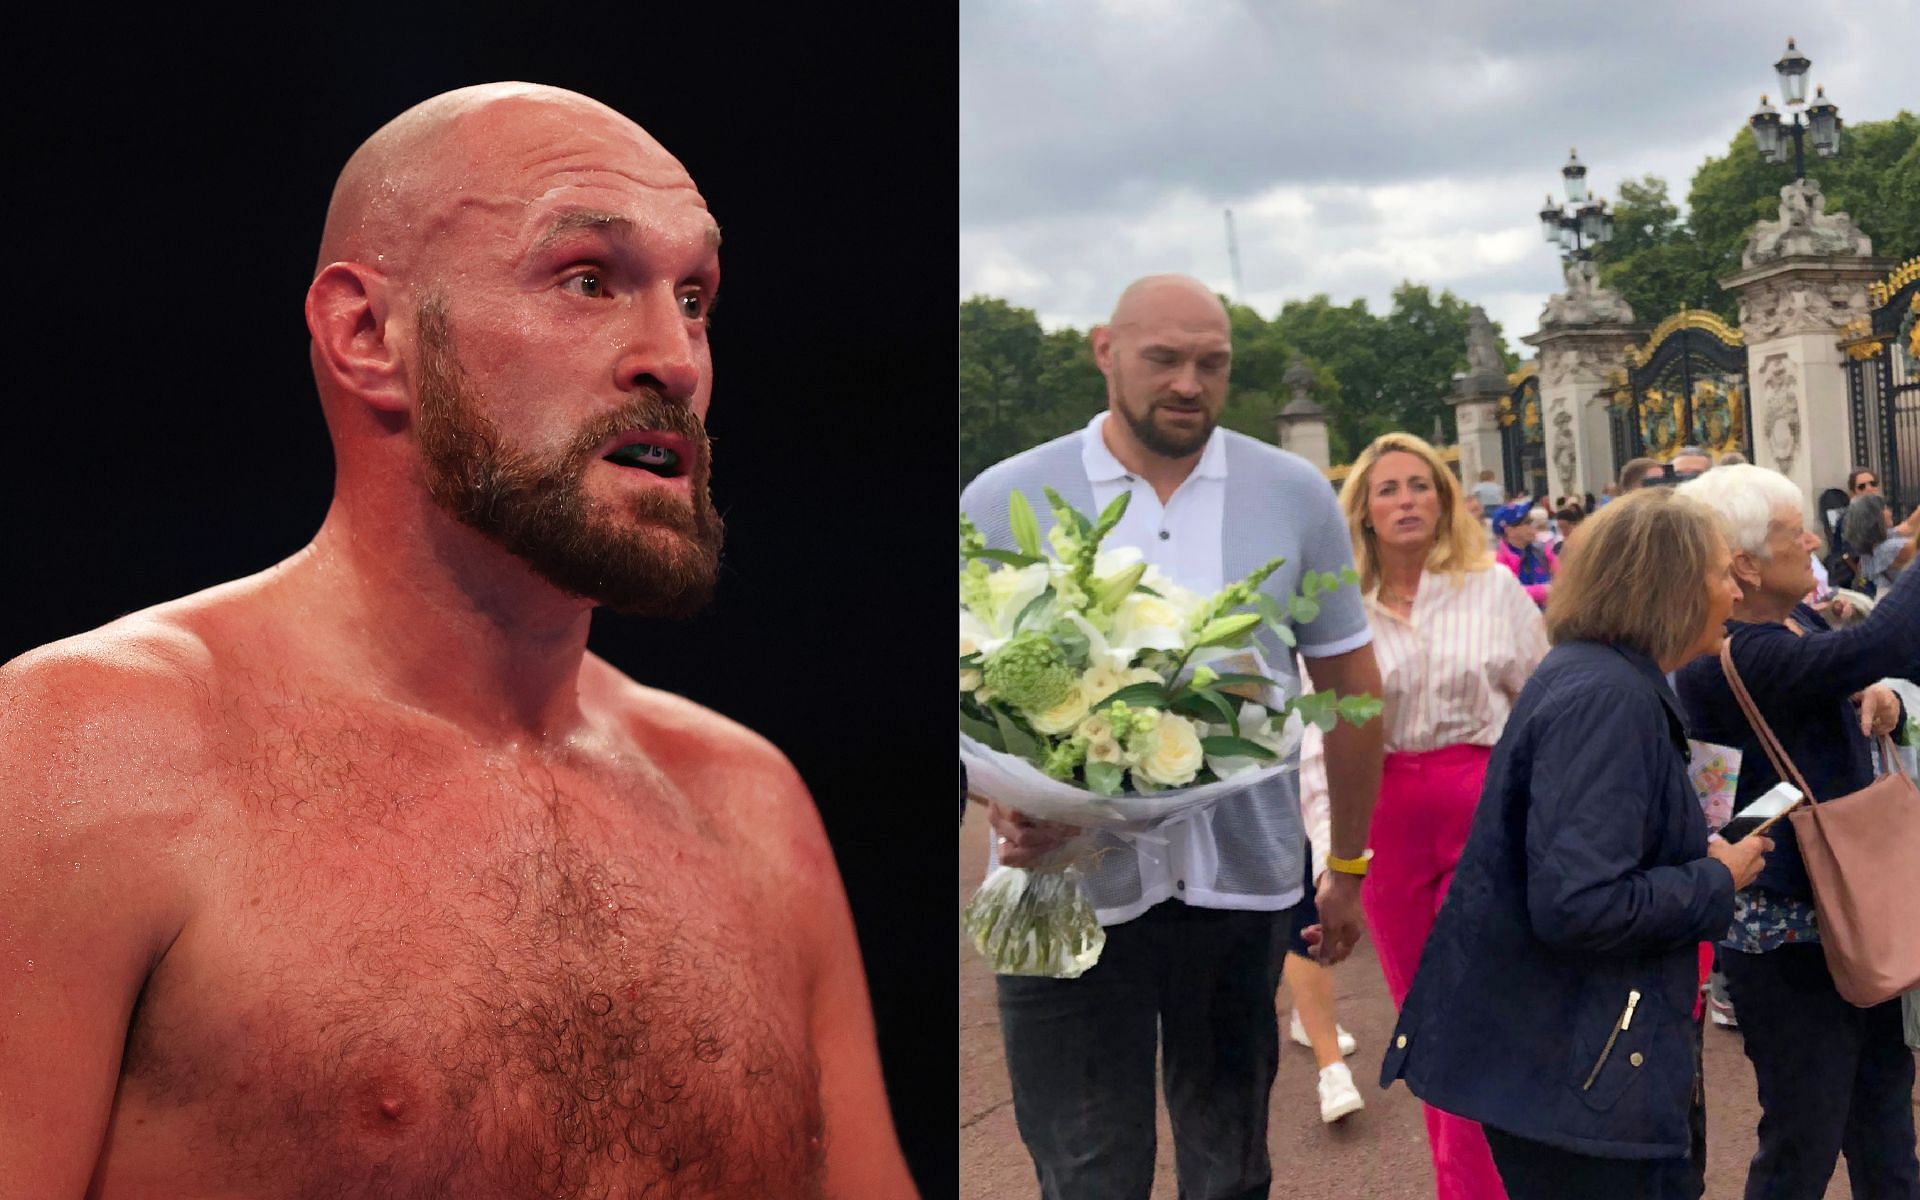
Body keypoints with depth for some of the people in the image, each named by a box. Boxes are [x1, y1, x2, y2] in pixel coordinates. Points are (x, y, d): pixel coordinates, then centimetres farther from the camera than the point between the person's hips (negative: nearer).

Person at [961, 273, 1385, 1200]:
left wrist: (1349, 867, 11)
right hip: (1066, 884, -1)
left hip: (1242, 881, 1)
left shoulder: (1295, 496, 3)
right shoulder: (1002, 502, -1)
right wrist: (1002, 802, -17)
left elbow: (1348, 683, 10)